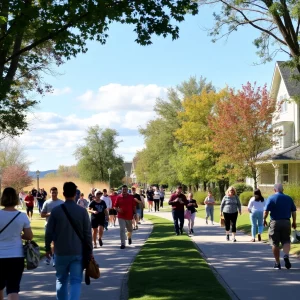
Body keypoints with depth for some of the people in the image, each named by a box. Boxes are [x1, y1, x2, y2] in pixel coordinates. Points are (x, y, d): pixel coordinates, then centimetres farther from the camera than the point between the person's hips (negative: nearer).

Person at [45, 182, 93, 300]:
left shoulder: (56, 210, -5)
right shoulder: (82, 211, -5)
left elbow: (49, 232, -2)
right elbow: (87, 233, -3)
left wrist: (48, 248, 12)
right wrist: (90, 251, 6)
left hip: (61, 252, 1)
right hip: (78, 252, -1)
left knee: (61, 280, 17)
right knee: (76, 281, 0)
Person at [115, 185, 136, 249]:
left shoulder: (131, 197, 1)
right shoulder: (119, 197, -2)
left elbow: (134, 206, 6)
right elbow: (115, 206, 3)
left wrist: (134, 213, 1)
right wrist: (118, 210, -17)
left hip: (129, 216, 2)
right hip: (121, 217, -2)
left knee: (130, 229, 17)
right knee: (122, 230, -10)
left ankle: (129, 237, 48)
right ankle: (122, 244, -8)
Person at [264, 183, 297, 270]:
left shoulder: (271, 198, -4)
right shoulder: (289, 198, 7)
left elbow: (266, 211, -11)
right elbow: (293, 211, 7)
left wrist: (264, 219, 3)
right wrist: (294, 222, 16)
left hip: (275, 222, -2)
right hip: (286, 222, 2)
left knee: (275, 243, 7)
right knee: (286, 241, 12)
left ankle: (277, 263, 10)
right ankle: (286, 255, -15)